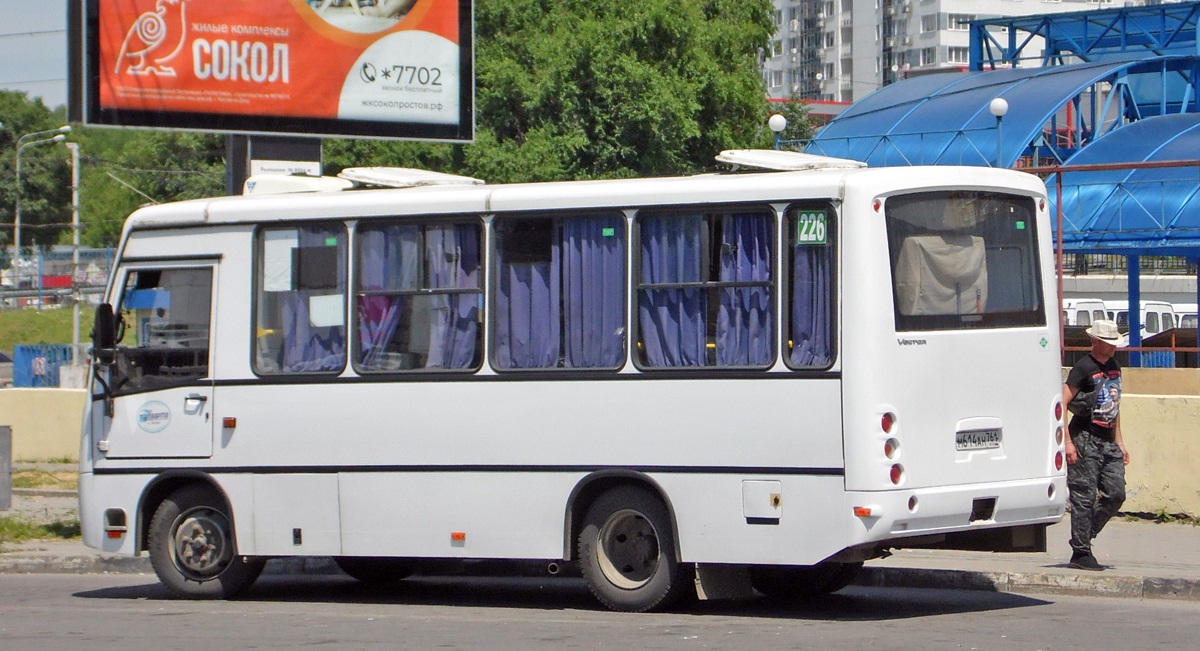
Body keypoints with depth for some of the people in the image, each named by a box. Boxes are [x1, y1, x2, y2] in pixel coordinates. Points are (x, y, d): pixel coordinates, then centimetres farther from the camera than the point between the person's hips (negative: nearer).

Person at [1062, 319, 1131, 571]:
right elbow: (1061, 404, -13)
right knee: (1084, 498, -7)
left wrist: (1119, 442, 23)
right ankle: (1081, 553, -3)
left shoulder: (1114, 368, 15)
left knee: (1116, 494, 1)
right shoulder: (1083, 368, -9)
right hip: (1085, 440, -8)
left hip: (1108, 443, 8)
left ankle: (1084, 536, 16)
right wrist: (1067, 442, -18)